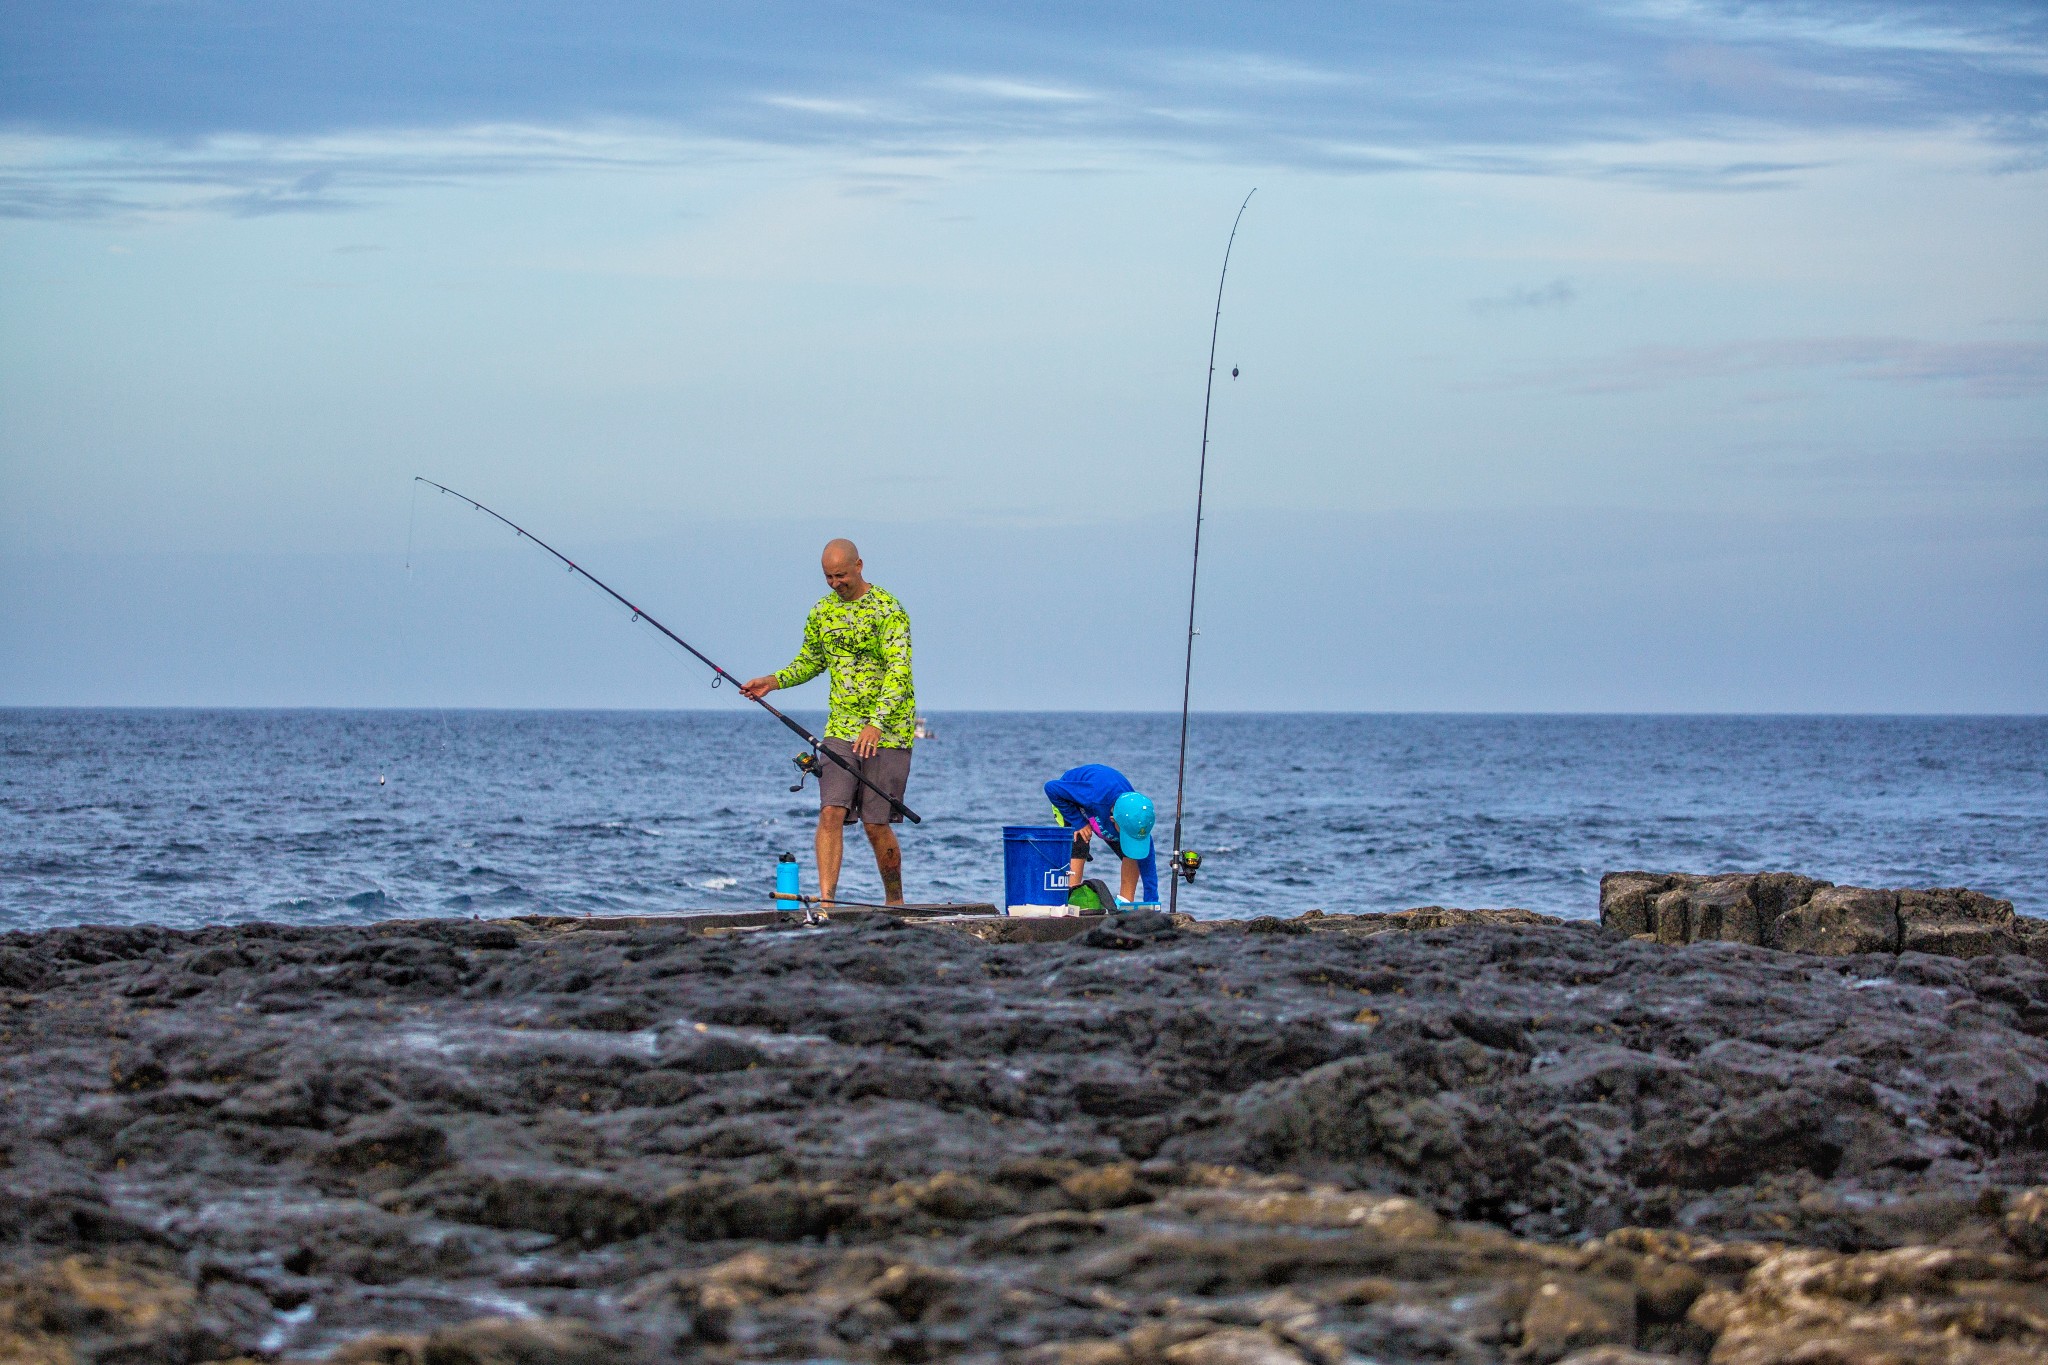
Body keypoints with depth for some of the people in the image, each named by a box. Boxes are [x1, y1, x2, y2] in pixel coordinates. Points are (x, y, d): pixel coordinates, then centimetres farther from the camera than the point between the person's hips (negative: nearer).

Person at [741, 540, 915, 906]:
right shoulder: (822, 611, 10)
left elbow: (899, 671, -18)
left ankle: (895, 902, 15)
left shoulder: (888, 611, -10)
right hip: (841, 728, 5)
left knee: (876, 823, -3)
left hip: (887, 731, -5)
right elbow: (811, 661, 24)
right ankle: (826, 900, -16)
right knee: (831, 812, -11)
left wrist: (877, 724, -29)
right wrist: (775, 681, 4)